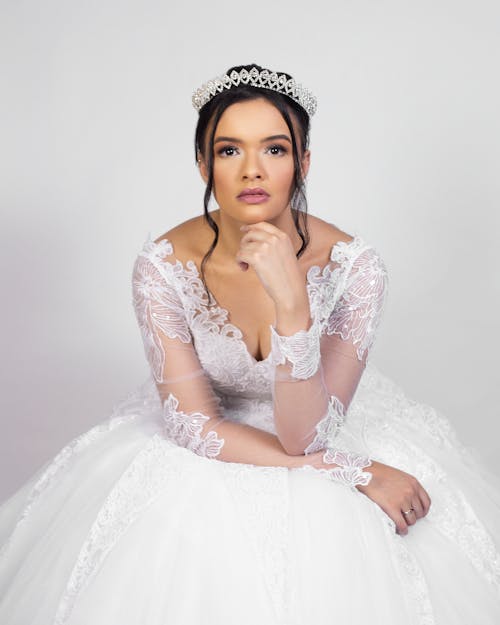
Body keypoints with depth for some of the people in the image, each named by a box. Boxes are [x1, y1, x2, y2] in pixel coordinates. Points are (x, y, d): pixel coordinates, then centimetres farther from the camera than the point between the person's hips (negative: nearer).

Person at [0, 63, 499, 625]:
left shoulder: (352, 265, -21)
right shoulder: (163, 265, -19)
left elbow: (305, 435, -24)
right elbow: (198, 427, -19)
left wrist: (292, 302, -39)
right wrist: (354, 470, -22)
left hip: (320, 427, 0)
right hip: (203, 460, 1)